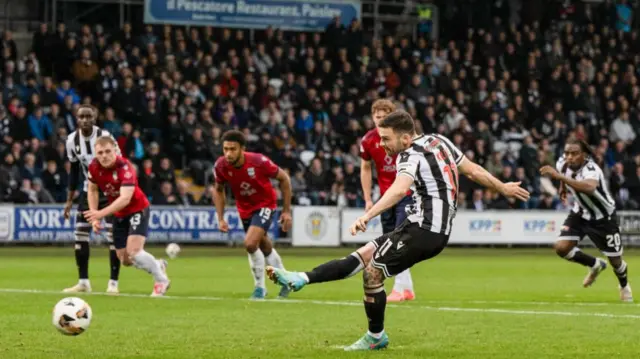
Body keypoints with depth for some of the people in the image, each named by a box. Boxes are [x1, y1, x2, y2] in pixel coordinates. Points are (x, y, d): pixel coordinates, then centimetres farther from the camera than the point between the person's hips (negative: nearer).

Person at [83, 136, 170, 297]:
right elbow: (92, 190, 6)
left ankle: (161, 280, -1)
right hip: (119, 214, 6)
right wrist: (94, 217, -3)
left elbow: (125, 198, -42)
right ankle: (158, 265, 36)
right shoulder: (94, 167, -13)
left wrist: (101, 213, -51)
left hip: (137, 210, -6)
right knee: (125, 259, 8)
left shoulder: (125, 168, -31)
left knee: (134, 251, -23)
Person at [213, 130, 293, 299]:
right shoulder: (221, 166, -20)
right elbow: (218, 190, 3)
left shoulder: (259, 161, -30)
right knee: (265, 249, 18)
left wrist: (287, 211, -11)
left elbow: (284, 179, -13)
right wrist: (221, 218, -4)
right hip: (244, 209, 5)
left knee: (250, 244, -24)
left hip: (265, 205, -5)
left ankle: (260, 287, -5)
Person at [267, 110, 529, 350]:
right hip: (438, 230, 10)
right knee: (363, 255, 5)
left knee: (372, 271, -3)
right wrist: (503, 188, 30)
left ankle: (376, 337, 11)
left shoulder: (411, 155, -15)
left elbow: (399, 190, -34)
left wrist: (367, 216, -45)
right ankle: (301, 280, 0)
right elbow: (473, 171, 16)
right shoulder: (438, 141, 11)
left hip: (425, 229, -10)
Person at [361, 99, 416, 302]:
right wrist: (368, 199, 6)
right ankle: (408, 289, 16)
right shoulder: (368, 140, -3)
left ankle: (399, 289, -16)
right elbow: (365, 168, 10)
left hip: (407, 194, -5)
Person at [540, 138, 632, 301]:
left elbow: (590, 187, -63)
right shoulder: (562, 164, -18)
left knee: (615, 260, 6)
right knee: (561, 247, -13)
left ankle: (624, 286, 44)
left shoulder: (591, 170, -38)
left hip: (603, 218, -5)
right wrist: (563, 189, 11)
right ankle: (596, 265, 17)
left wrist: (559, 176, -66)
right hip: (581, 213, 5)